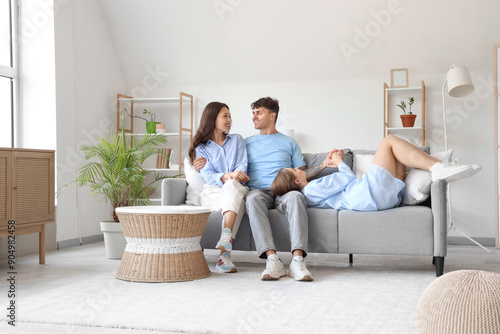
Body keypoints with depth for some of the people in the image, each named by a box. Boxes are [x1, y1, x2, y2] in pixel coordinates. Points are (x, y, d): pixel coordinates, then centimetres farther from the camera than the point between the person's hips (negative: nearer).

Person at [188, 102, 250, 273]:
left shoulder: (237, 140, 21)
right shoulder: (201, 148, 15)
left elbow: (242, 165, 6)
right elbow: (208, 175, -1)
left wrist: (235, 175, -20)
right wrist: (226, 176, -24)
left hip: (236, 189, 1)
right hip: (212, 192, -1)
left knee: (233, 186, -39)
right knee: (237, 202, -36)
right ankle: (226, 250, -46)